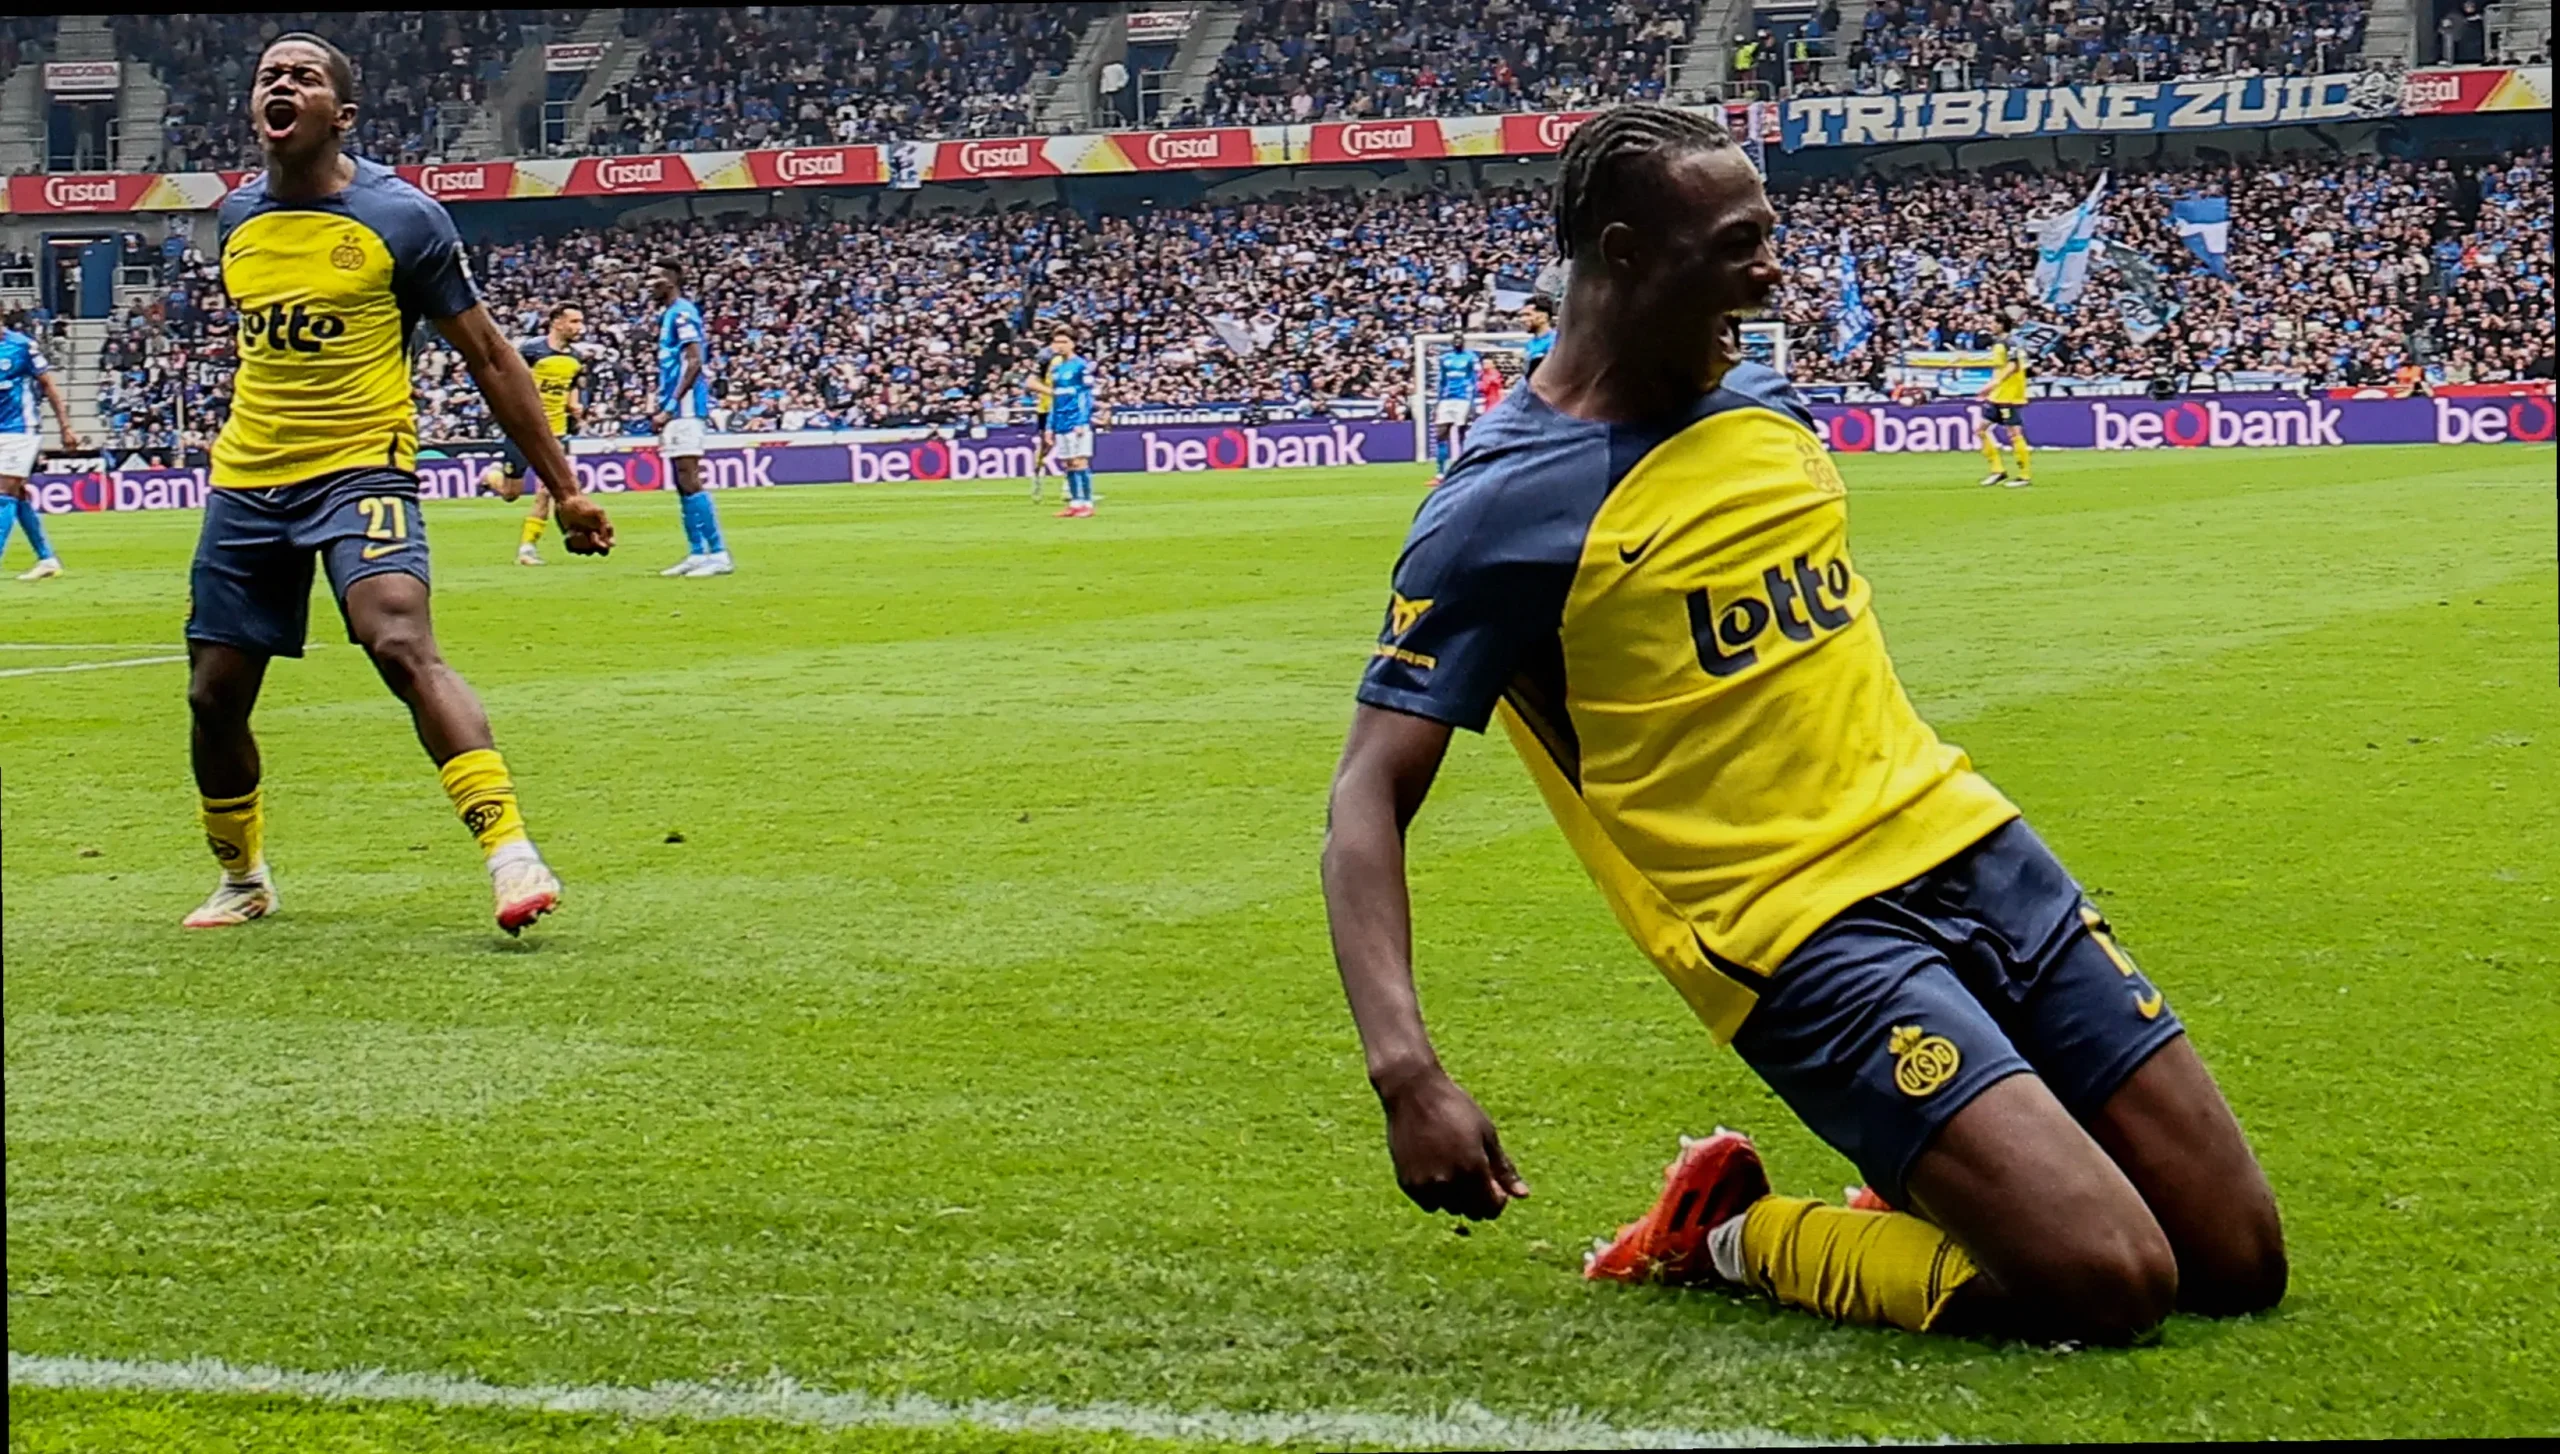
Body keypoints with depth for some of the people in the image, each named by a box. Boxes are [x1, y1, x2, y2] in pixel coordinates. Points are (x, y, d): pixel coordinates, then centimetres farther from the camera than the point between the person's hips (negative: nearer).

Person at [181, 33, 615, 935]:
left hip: (360, 470, -6)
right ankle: (242, 880, 28)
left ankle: (511, 854, -31)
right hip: (244, 484, 6)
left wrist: (563, 489, -3)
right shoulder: (237, 217, 8)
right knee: (213, 694, 5)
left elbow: (488, 357, -2)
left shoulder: (401, 216, -7)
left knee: (402, 645, -28)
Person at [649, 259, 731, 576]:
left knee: (689, 481, -13)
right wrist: (662, 409, 19)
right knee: (683, 484, 10)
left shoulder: (683, 313, -11)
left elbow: (694, 363, -19)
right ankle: (697, 553, 13)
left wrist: (670, 407, -21)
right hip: (676, 411, 10)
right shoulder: (668, 315, 18)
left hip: (685, 408, -10)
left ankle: (719, 554, -13)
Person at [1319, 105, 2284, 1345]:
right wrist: (1406, 1073, -29)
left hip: (1967, 841, 7)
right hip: (1806, 932, -7)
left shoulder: (1767, 407, 10)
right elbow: (1370, 799, -15)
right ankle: (1732, 1241, 2)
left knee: (2238, 1267, 2)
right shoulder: (1504, 509, -11)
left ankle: (1936, 1186, 23)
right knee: (2106, 1283, -21)